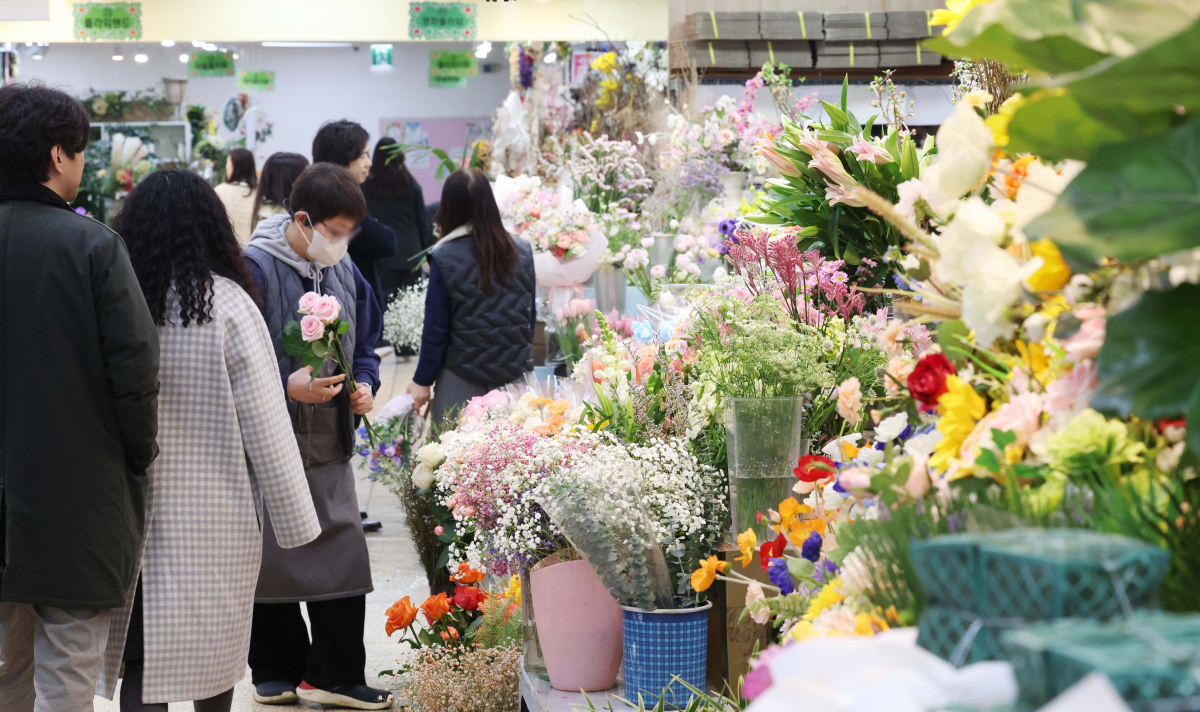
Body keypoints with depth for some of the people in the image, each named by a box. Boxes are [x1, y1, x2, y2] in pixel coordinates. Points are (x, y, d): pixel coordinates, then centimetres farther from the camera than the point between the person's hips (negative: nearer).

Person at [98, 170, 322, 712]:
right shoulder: (226, 304, -10)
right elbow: (265, 425, -9)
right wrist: (297, 521, -1)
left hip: (128, 511, 1)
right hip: (216, 518, -1)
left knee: (141, 659, 3)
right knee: (214, 643, 17)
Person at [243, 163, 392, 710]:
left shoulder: (344, 271, 7)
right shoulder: (255, 269, -14)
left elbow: (364, 344, 18)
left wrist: (364, 384, -1)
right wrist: (286, 387, -24)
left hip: (330, 441, 5)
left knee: (343, 553, 3)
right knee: (271, 558, 7)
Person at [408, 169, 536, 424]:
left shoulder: (444, 259, -10)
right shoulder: (523, 253, 1)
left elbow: (435, 329, -6)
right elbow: (531, 318, 9)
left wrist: (422, 381, 4)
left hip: (462, 383, -3)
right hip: (516, 373, 3)